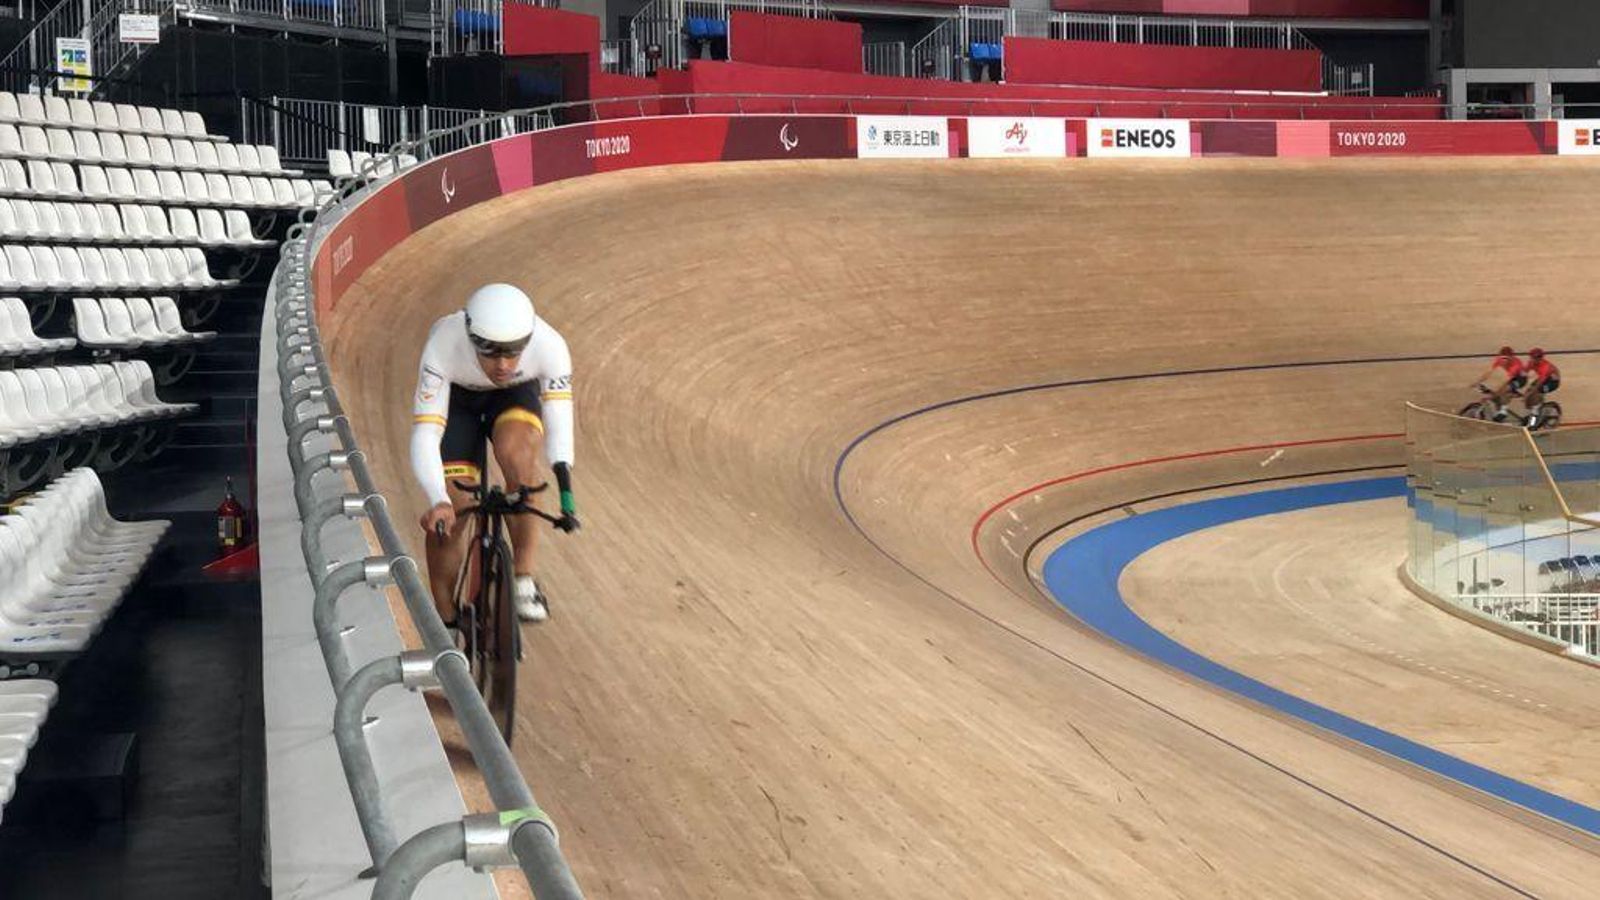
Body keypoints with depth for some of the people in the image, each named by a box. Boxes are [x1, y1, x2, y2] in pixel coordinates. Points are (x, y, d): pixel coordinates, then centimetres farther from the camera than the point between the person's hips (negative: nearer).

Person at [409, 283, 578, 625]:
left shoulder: (550, 347, -36)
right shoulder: (443, 347, -39)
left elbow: (559, 422, -36)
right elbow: (424, 437, -40)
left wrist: (566, 495, -51)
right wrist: (439, 502, -56)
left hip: (516, 395, 0)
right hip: (456, 397, 0)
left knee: (516, 452, -33)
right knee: (452, 512, -10)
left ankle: (524, 579, -22)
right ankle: (445, 625, 9)